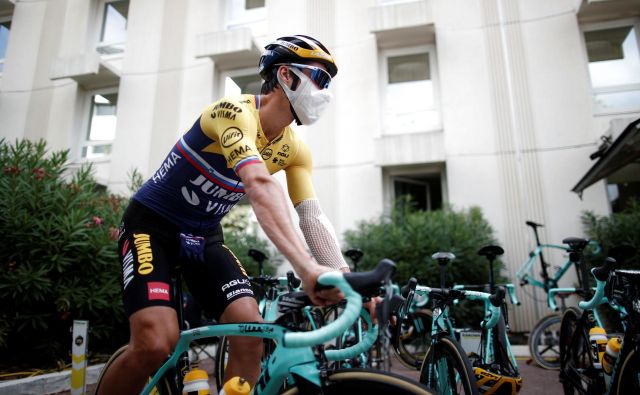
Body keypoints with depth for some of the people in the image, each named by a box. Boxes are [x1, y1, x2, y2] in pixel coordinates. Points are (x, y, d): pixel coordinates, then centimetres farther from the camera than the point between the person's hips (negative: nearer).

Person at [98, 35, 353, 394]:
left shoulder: (296, 150, -4)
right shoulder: (235, 112, -25)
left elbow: (313, 216, -14)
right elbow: (260, 187, -42)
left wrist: (346, 277, -29)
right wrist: (306, 267, -52)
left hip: (205, 236, 6)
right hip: (153, 224, -5)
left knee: (251, 333, -14)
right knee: (156, 344, -21)